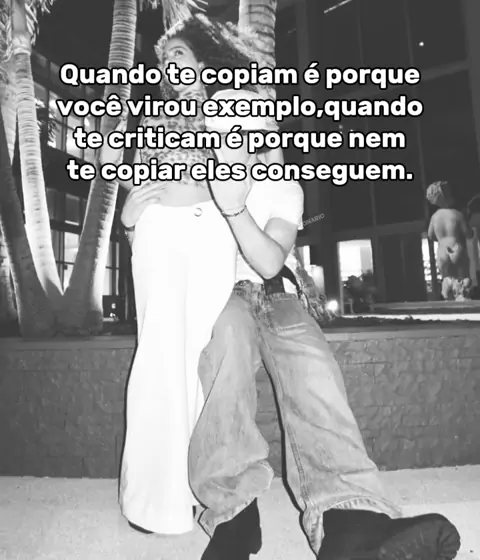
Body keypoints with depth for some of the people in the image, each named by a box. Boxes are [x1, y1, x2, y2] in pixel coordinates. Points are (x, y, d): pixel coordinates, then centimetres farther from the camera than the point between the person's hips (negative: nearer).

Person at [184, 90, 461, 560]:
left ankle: (346, 520, -45)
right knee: (229, 326, -39)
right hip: (215, 298, 0)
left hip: (271, 298, 1)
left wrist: (235, 209, -25)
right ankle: (234, 505, -40)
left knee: (310, 362, -34)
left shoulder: (284, 189, 7)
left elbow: (270, 263, -11)